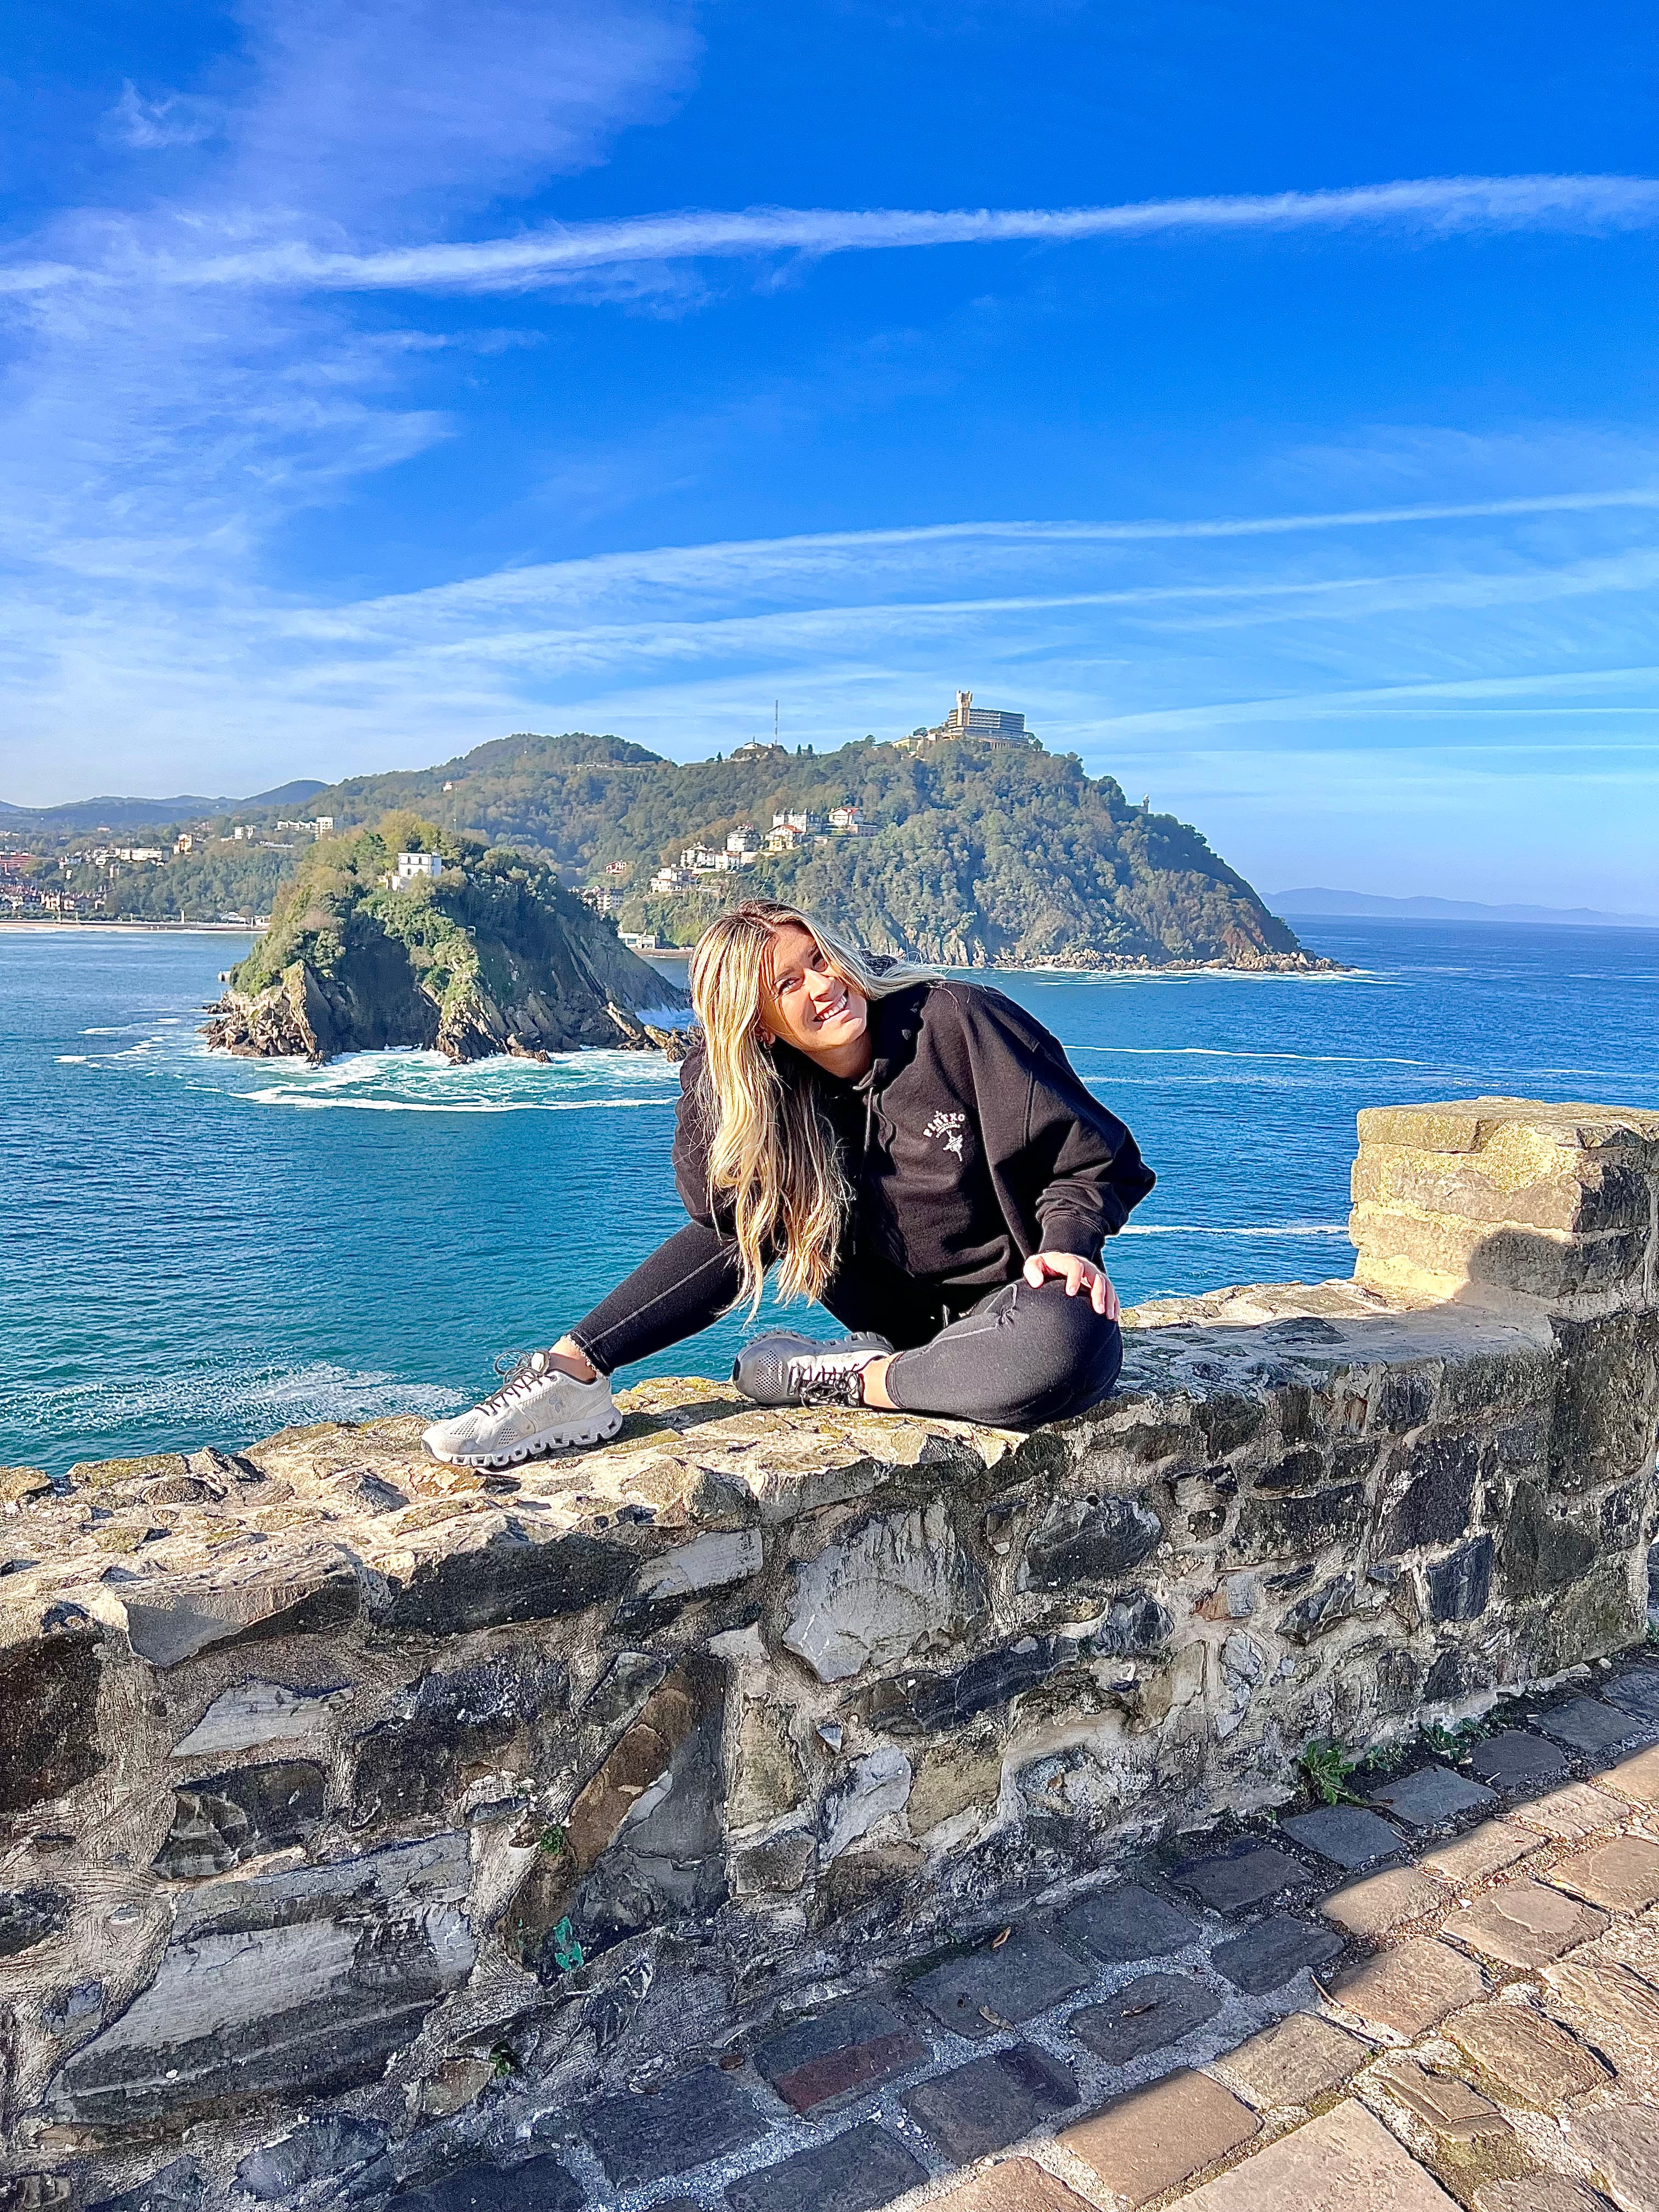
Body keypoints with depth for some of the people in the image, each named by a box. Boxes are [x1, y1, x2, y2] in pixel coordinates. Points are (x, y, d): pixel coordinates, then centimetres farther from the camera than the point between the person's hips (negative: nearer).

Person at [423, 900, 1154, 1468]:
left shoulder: (959, 1022, -17)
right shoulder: (776, 1093, -3)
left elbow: (1086, 1155, -12)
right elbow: (711, 1205, -13)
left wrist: (1067, 1248, -29)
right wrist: (712, 1075, -17)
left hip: (1017, 1294, -4)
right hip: (905, 1309, 5)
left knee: (1073, 1349, -40)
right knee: (748, 1212, -8)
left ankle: (857, 1379, -21)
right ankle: (571, 1374, -15)